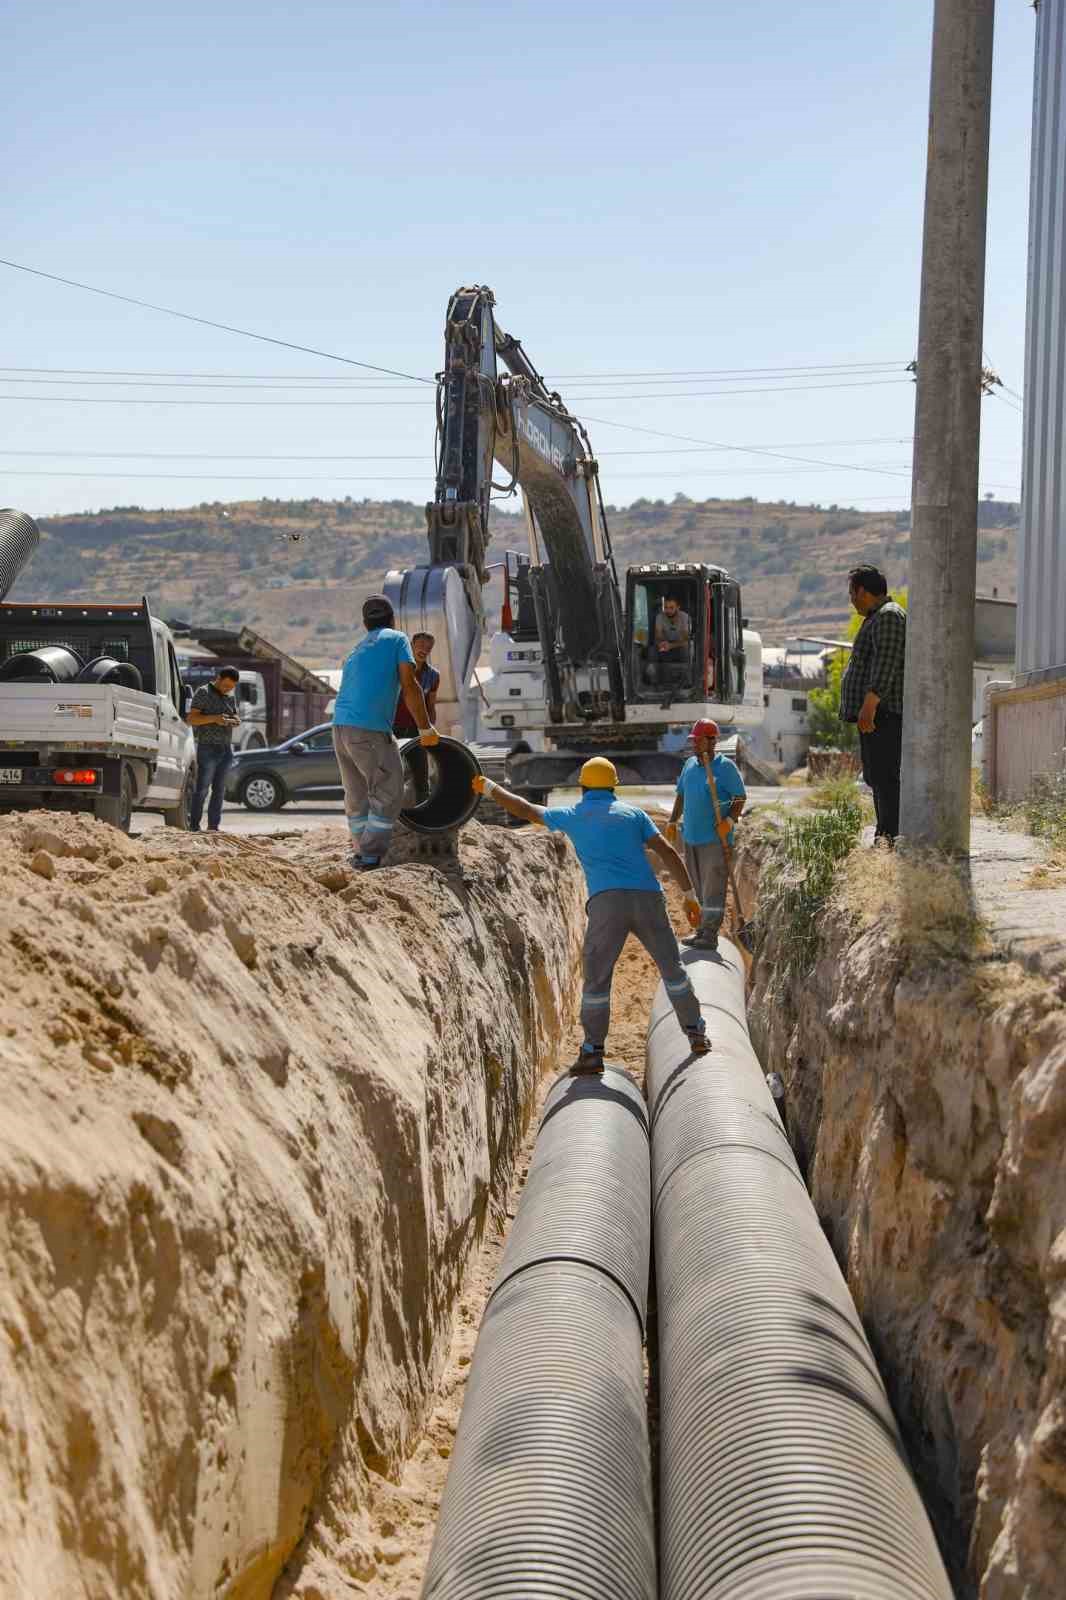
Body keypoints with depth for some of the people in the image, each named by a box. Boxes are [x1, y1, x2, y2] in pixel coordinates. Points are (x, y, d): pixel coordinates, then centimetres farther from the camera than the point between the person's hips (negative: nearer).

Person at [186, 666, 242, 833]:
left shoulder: (230, 697, 14)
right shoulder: (203, 693, -4)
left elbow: (236, 715, 23)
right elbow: (191, 718, -10)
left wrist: (236, 721, -3)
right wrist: (214, 718, -23)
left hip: (226, 749, 6)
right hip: (207, 748, -6)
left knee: (219, 790, 5)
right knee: (201, 789, -7)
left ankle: (213, 826, 8)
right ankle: (194, 826, -6)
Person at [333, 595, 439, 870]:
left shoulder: (357, 650, 25)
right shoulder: (397, 639, 5)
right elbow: (409, 685, -7)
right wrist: (426, 729, 0)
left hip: (341, 727, 7)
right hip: (371, 730, -7)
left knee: (357, 796, 16)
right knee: (388, 796, -1)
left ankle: (361, 854, 23)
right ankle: (370, 858, -7)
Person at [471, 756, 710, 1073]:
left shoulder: (572, 815, 17)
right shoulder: (633, 813, 20)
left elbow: (524, 809, 27)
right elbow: (668, 852, 9)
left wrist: (489, 787, 42)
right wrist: (690, 895, 10)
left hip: (607, 902, -2)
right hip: (648, 898, 2)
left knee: (597, 979, 5)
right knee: (672, 968, 18)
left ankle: (592, 1052, 2)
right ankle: (696, 1034, 22)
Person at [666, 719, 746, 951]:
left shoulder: (725, 766, -8)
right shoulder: (690, 764, 11)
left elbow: (740, 798, -8)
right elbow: (681, 794, 20)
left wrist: (729, 821, -21)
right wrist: (673, 821, 13)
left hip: (715, 838, -7)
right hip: (691, 837, 7)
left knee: (713, 888, -6)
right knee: (697, 887, 12)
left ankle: (710, 936, -5)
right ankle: (702, 931, 20)